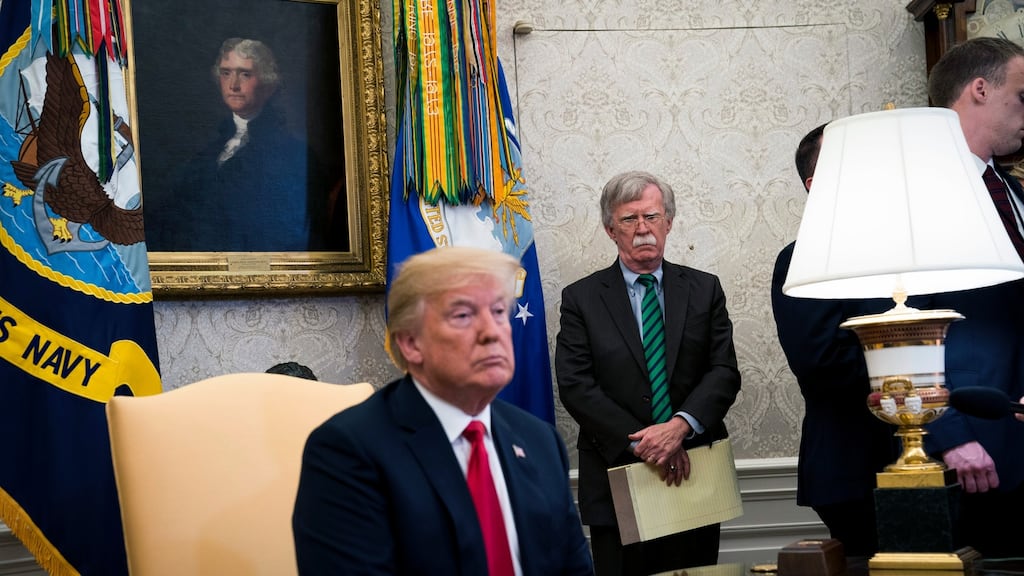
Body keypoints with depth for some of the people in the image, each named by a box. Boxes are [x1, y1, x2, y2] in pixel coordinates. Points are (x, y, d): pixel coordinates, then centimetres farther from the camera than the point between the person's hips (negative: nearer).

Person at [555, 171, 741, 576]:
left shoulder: (704, 290, 8)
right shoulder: (581, 299, 2)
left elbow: (724, 371, 0)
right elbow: (575, 386, -6)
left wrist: (680, 427, -16)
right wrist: (640, 443, -14)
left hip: (692, 473, 2)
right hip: (618, 477, -1)